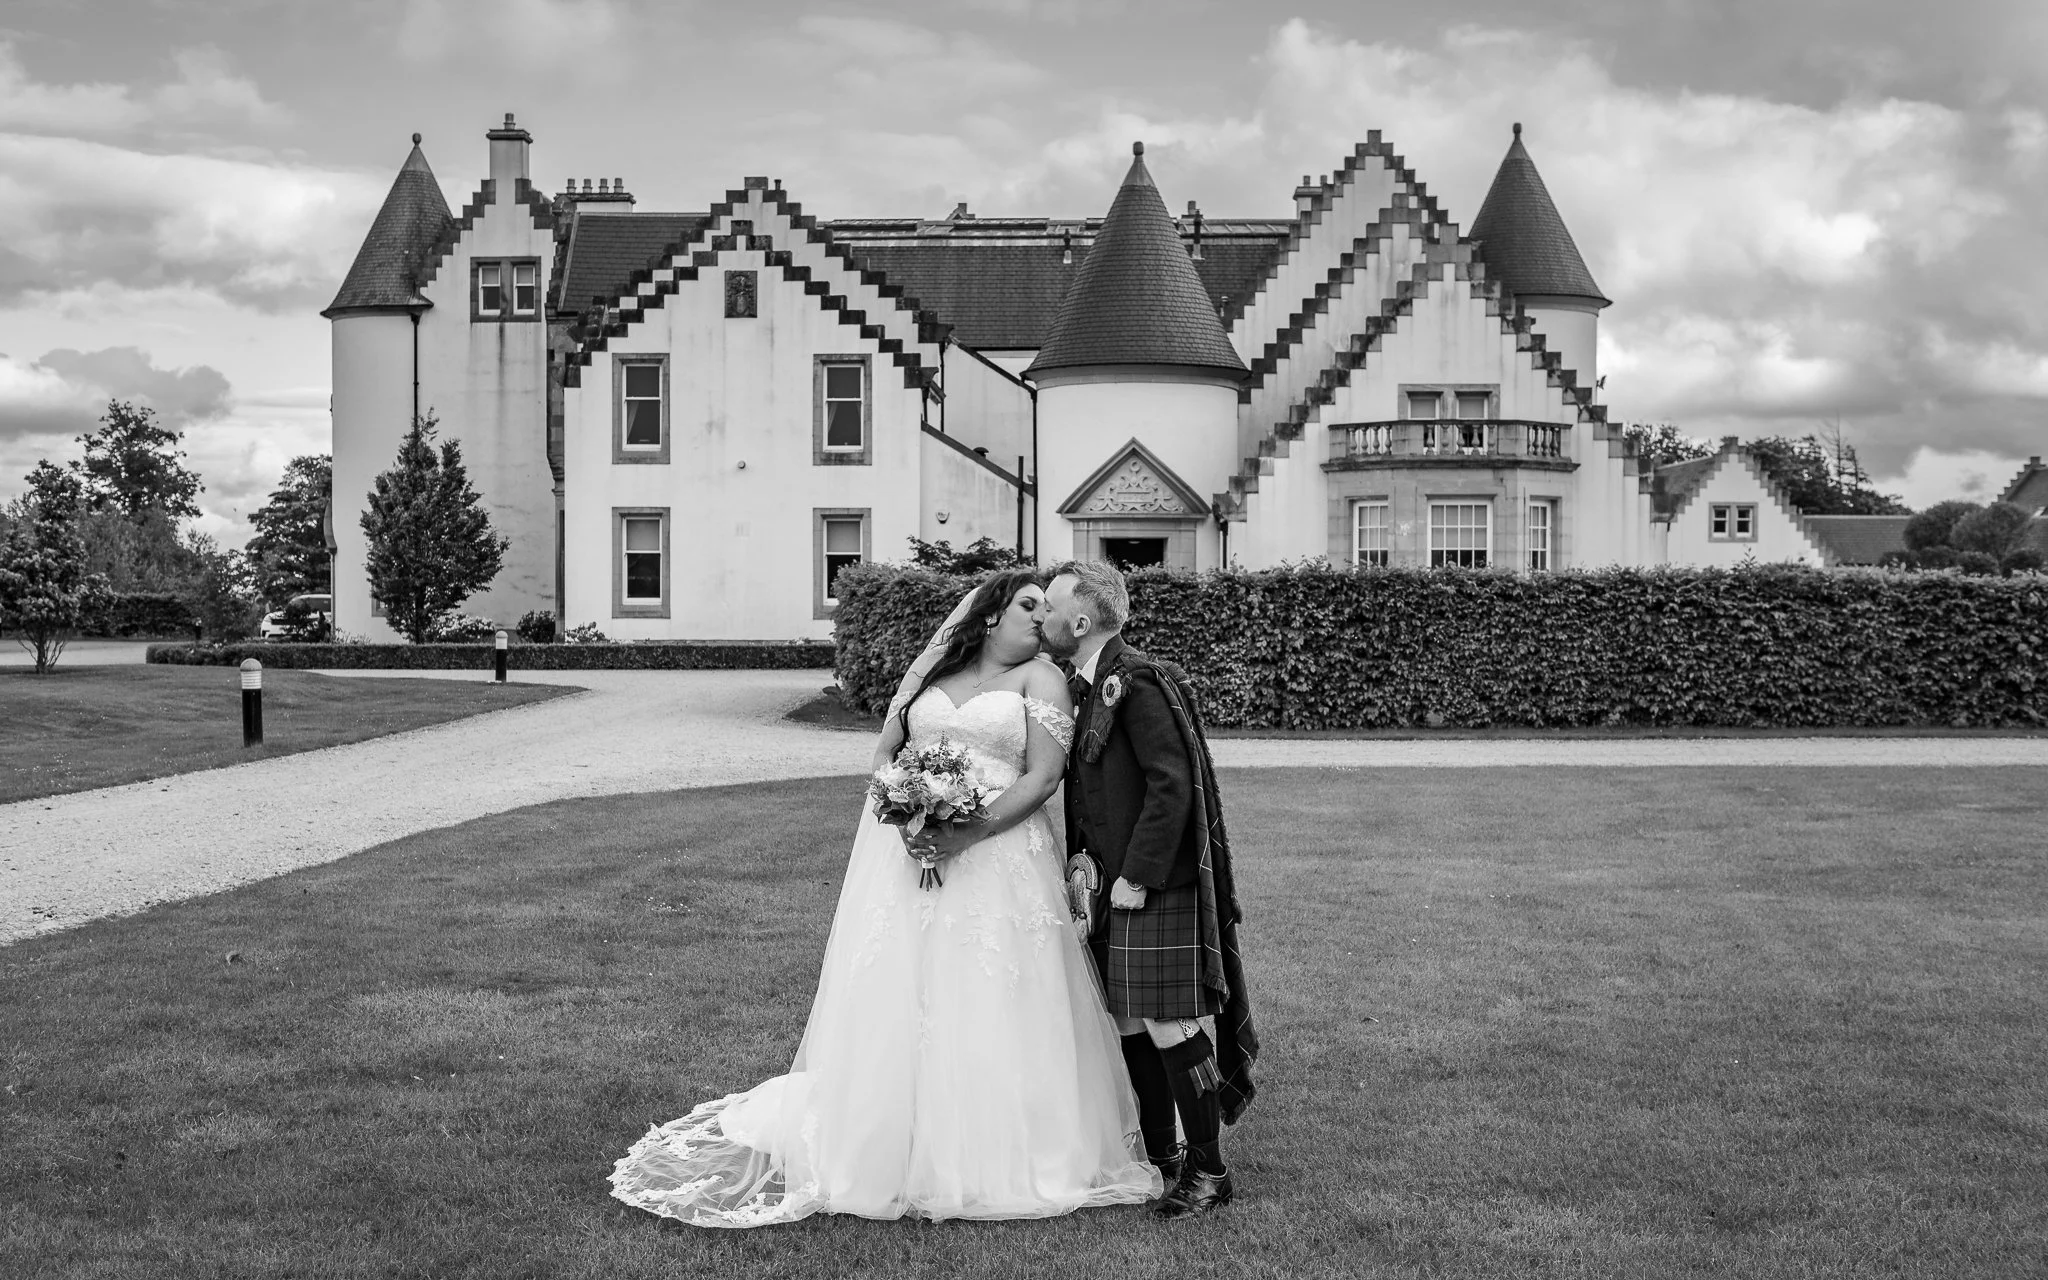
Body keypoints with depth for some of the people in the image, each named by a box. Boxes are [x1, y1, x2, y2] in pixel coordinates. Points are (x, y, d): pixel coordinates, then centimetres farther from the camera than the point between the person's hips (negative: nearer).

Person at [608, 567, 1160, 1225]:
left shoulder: (1039, 677, 3)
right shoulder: (931, 671, 14)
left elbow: (1043, 776, -7)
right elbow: (884, 752, 15)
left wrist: (970, 833, -17)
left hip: (998, 852, -3)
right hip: (906, 850, 3)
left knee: (992, 1008, -3)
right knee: (896, 998, 4)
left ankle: (1002, 1162, 9)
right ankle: (890, 1144, 17)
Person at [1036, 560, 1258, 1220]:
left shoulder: (1137, 682, -17)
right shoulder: (1088, 687, 13)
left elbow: (1172, 786, -22)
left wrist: (1137, 877, -20)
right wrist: (1082, 853, 10)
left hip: (1158, 886, -10)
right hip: (1118, 880, 10)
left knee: (1170, 1026, -5)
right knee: (1132, 1024, 15)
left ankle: (1208, 1170, 7)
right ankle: (1161, 1152, 27)